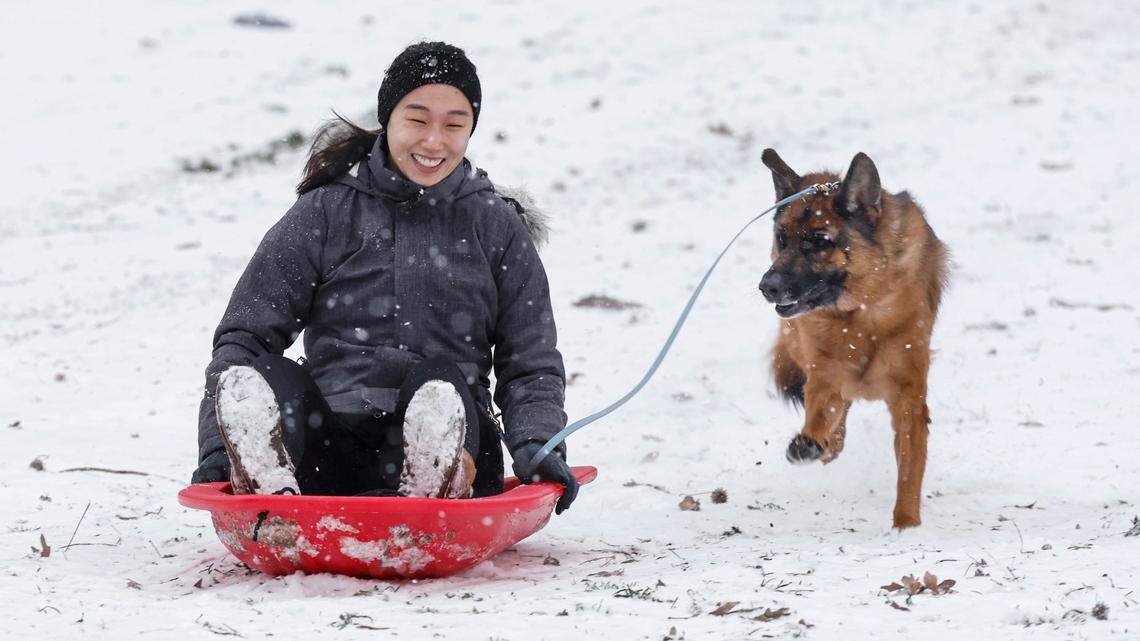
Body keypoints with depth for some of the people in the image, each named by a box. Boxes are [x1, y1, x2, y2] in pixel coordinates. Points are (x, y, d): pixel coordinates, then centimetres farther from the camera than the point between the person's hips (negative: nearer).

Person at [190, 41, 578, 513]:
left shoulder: (497, 228, 13)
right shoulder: (324, 214, 10)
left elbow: (532, 365, 12)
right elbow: (244, 335, 8)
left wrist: (536, 448, -9)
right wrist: (217, 447, -7)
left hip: (447, 444, 0)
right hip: (328, 458, 0)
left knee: (440, 390, -34)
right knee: (245, 381, -30)